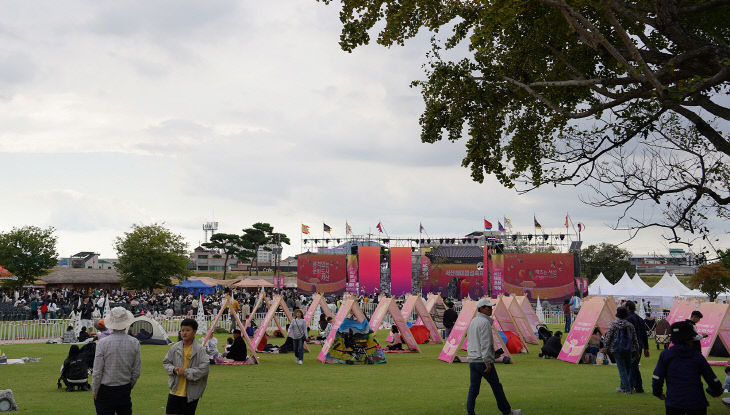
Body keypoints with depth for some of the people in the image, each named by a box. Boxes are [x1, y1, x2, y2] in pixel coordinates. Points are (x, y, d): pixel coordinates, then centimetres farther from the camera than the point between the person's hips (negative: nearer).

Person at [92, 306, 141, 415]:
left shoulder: (103, 343, -14)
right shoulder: (134, 343, -5)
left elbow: (97, 372, -11)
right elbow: (137, 371, 2)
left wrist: (95, 391, 3)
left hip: (105, 391, -3)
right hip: (125, 390, 3)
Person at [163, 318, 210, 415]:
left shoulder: (200, 350, -10)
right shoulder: (175, 347, 2)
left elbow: (205, 368, -17)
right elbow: (166, 362, 13)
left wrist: (186, 372, -19)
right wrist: (173, 369, -8)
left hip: (190, 393, -3)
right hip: (175, 390, 4)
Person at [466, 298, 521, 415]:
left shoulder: (472, 321, 15)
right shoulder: (485, 322, -14)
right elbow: (485, 344, -20)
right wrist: (487, 362, -20)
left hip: (472, 360, 8)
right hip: (483, 361, -8)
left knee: (473, 388, 6)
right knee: (496, 386, 5)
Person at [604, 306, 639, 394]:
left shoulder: (613, 324, -6)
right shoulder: (630, 325, 2)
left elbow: (608, 337, -5)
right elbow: (635, 339, 7)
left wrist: (606, 347, 6)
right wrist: (636, 350, 15)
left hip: (617, 349, -3)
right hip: (628, 350, 3)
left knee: (622, 369, 0)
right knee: (627, 368, 15)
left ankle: (627, 389, -3)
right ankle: (623, 387, 20)